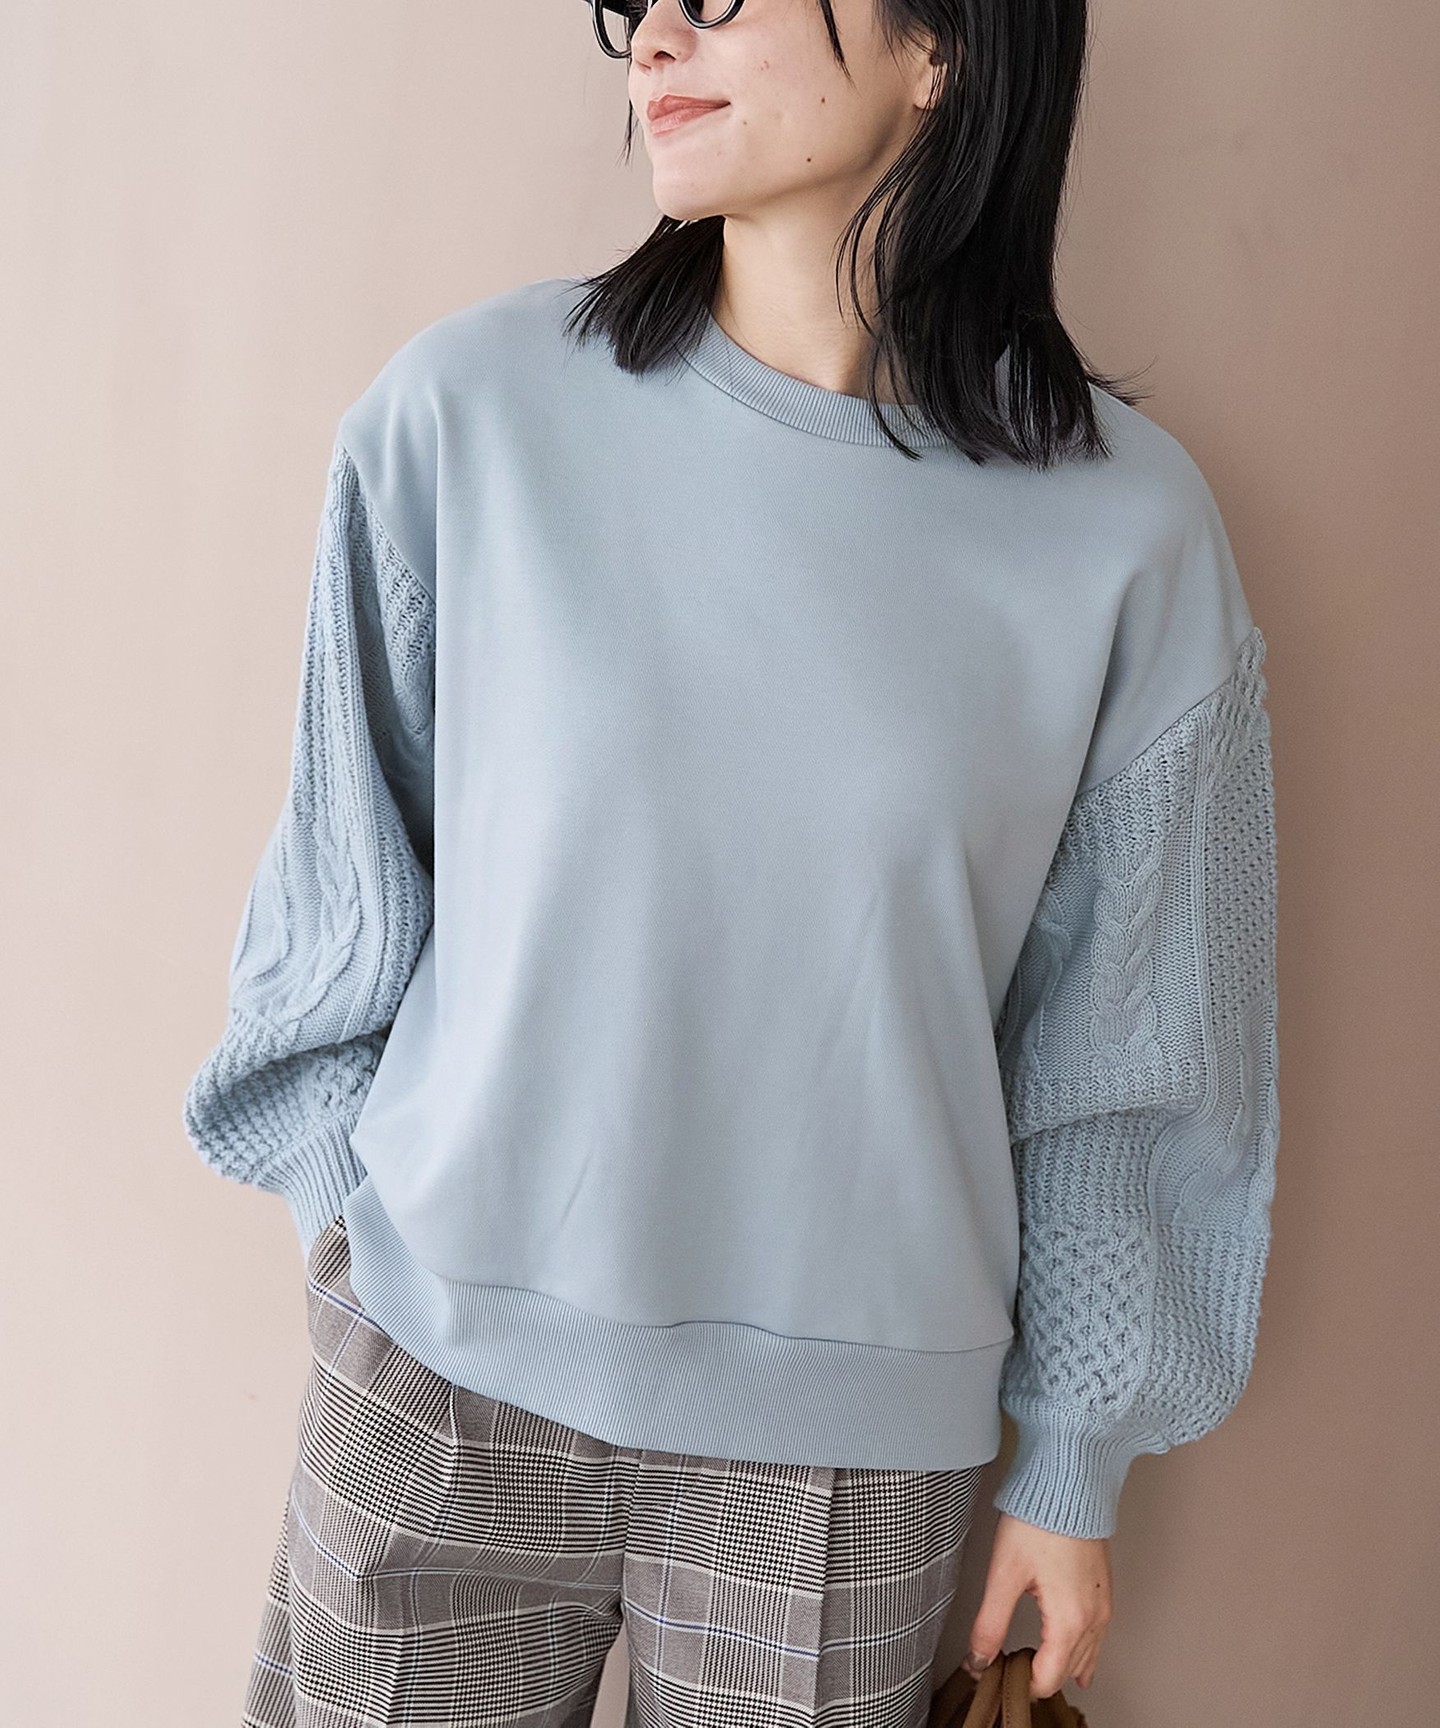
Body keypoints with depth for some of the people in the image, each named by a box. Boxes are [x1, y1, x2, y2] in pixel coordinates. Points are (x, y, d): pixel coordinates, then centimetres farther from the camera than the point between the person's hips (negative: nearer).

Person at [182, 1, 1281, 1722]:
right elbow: (345, 874, 3)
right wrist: (356, 1207, 8)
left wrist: (1077, 1466, 6)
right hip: (440, 1372, 1)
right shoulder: (466, 411, -8)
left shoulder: (1124, 527, -8)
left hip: (849, 1445, 0)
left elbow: (1124, 1045, -1)